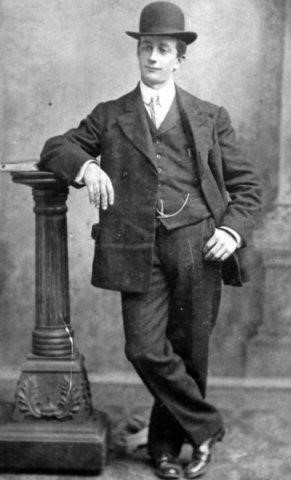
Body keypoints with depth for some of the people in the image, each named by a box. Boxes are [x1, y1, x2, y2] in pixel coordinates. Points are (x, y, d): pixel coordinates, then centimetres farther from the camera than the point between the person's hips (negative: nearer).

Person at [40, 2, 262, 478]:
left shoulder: (210, 117, 14)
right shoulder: (109, 116, 16)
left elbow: (246, 185, 14)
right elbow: (54, 149, 17)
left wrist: (233, 231, -4)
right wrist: (85, 167, -5)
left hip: (197, 246, 0)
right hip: (139, 249, 0)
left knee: (189, 350, 3)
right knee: (145, 349, -12)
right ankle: (206, 427, 9)